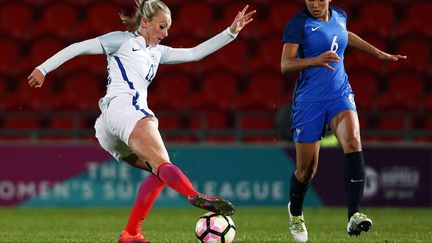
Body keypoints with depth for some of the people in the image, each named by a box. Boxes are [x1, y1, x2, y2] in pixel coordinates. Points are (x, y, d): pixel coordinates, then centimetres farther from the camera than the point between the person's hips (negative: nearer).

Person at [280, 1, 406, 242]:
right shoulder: (299, 23, -9)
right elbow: (285, 65, -17)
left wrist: (379, 53, 36)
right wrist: (315, 60, -34)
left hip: (340, 95, 3)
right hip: (309, 101, -3)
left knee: (353, 142, -26)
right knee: (306, 170, 3)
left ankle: (354, 217, -32)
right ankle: (296, 213, 36)